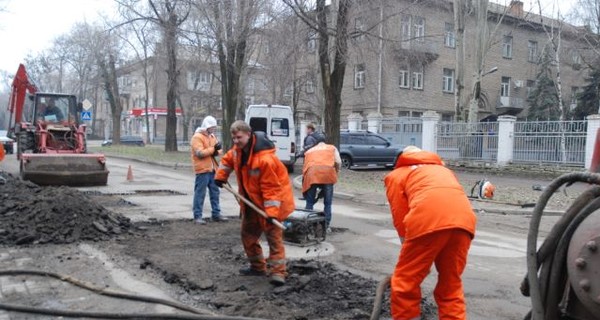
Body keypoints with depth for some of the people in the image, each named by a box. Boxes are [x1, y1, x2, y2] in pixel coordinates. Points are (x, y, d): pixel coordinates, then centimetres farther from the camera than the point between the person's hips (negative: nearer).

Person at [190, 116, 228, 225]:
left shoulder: (212, 136, 16)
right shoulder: (197, 137, -11)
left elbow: (218, 150, 15)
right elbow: (200, 153, -21)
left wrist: (216, 151, -8)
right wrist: (213, 148, -18)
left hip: (212, 169, 8)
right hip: (202, 170, -8)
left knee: (215, 192, 12)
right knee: (200, 193, -5)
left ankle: (216, 214, 20)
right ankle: (197, 216, 0)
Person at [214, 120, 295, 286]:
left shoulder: (265, 159, -32)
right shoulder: (239, 150, -5)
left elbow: (271, 188, -31)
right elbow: (228, 160, 18)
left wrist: (271, 212, -34)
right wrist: (220, 177, 9)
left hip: (271, 201, -9)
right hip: (251, 200, 9)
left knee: (274, 236, -11)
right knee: (248, 234, 15)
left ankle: (278, 272, -11)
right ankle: (257, 267, 29)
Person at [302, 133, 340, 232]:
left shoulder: (309, 151, 32)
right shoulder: (332, 148, 27)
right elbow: (338, 162, 13)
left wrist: (304, 180, 33)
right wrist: (336, 172, 30)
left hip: (311, 173, 1)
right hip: (327, 172, -1)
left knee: (310, 202, 12)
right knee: (327, 203, 12)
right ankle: (326, 226, 12)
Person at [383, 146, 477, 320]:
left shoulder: (397, 175, 26)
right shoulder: (442, 169, 40)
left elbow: (400, 219, 16)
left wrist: (416, 257, 24)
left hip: (429, 219, -5)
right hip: (464, 219, 5)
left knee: (405, 283, 11)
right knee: (451, 285, 18)